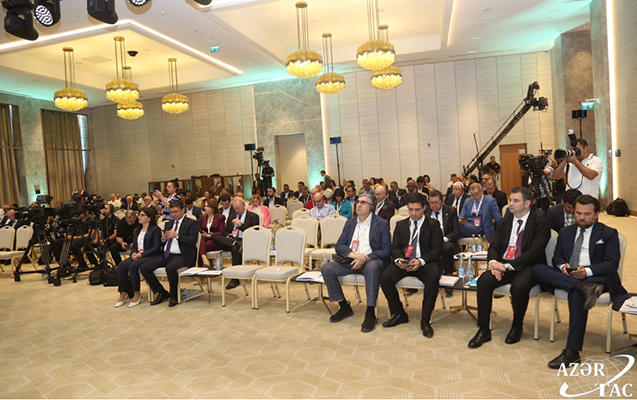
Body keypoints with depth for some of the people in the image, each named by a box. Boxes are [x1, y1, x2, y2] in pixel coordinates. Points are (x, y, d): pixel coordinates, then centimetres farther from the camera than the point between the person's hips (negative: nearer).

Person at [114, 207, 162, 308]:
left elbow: (156, 248, -10)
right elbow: (134, 246, 21)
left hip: (150, 256, -7)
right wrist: (134, 253, -3)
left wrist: (141, 254, -17)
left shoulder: (155, 229, -2)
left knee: (133, 266, -32)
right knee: (121, 265, -20)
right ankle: (123, 294, -16)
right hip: (137, 256, 7)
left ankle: (137, 294, -20)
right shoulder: (137, 230, 23)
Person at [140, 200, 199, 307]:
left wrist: (177, 235, -20)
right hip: (166, 255, 7)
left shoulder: (192, 223, 1)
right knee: (144, 267, -11)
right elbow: (161, 243, 23)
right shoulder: (168, 224, 23)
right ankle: (162, 293, 4)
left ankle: (173, 296, -13)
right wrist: (163, 239, -1)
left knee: (170, 267, -38)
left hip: (182, 256, -7)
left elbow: (193, 241, -12)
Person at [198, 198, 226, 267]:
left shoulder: (220, 217, 7)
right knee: (201, 240, -37)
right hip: (205, 239, 3)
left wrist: (209, 235, -14)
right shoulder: (202, 217, 23)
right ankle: (204, 258, -57)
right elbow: (200, 231, 20)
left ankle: (201, 266, -31)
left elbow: (221, 232, -3)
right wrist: (203, 235, -4)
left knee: (200, 247, -32)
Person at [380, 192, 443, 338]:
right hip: (403, 261, 3)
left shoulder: (433, 225, 7)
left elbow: (436, 249, -3)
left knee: (433, 278, -35)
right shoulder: (401, 225, 18)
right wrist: (398, 259, -14)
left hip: (425, 262, -3)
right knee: (384, 277, -23)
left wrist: (421, 261, -21)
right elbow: (395, 247, 10)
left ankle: (425, 320, -17)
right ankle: (399, 314, -1)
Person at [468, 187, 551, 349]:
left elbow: (534, 252, -13)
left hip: (527, 267, -4)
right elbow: (494, 246, 10)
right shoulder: (504, 222, 17)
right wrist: (493, 262, -13)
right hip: (504, 265, 4)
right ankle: (484, 330, -14)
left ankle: (516, 327, -6)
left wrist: (507, 266, -22)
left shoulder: (541, 224, -1)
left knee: (519, 286, -35)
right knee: (483, 280, -24)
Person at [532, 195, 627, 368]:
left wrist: (588, 271, -24)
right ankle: (585, 288, -38)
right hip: (567, 276, 5)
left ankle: (572, 351, -37)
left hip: (596, 278, -4)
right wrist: (562, 265, -10)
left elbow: (612, 263, -4)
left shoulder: (609, 234, 8)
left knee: (576, 294, -39)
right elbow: (557, 256, 16)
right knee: (537, 269, -24)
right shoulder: (566, 232, 21)